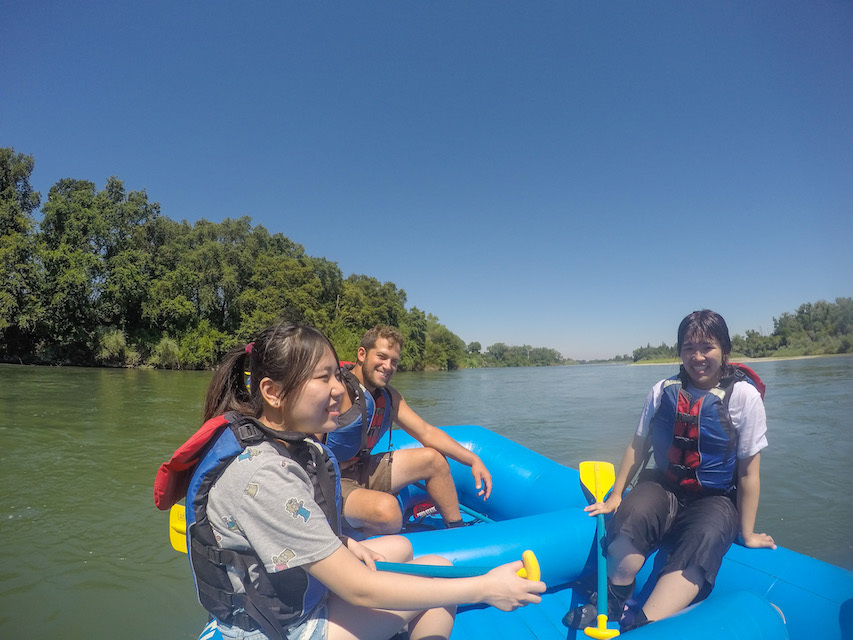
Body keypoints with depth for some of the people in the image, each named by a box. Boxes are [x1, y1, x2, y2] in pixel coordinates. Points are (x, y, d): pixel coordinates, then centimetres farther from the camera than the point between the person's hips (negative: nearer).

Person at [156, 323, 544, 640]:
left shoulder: (293, 443, -7)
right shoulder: (262, 475, -34)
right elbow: (358, 589, -31)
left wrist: (342, 545, -5)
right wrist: (482, 589, -26)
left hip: (293, 585, 8)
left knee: (400, 547, 17)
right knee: (438, 568, -6)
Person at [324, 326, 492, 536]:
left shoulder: (389, 396, 4)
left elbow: (426, 432, 5)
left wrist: (473, 460, -1)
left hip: (361, 471, 9)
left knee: (434, 459, 9)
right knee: (386, 509, -37)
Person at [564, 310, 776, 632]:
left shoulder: (744, 395, -6)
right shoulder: (664, 390, 1)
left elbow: (748, 472, -2)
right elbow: (638, 445, 8)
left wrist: (747, 533, 1)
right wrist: (615, 495, 7)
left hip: (715, 499, -1)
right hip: (663, 487, 2)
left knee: (702, 540, -35)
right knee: (630, 515, -32)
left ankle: (638, 628, -39)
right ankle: (612, 605, -15)